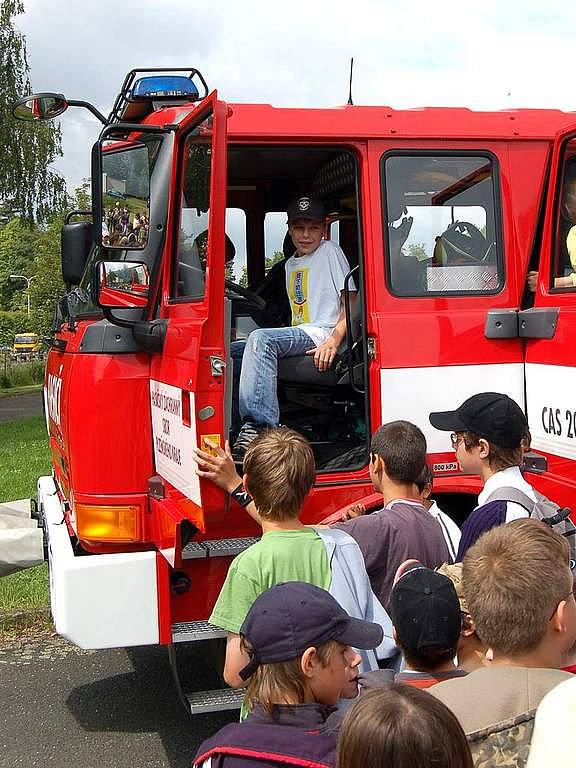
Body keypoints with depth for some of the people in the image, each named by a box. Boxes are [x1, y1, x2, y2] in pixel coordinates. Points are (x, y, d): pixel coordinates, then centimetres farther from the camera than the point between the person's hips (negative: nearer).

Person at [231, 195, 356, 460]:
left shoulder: (330, 252, 3)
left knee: (260, 338, -34)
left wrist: (334, 341, -20)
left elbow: (352, 303, -5)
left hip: (321, 334, -8)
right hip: (298, 335, 8)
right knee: (230, 352, -4)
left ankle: (257, 426, -46)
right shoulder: (291, 264, 26)